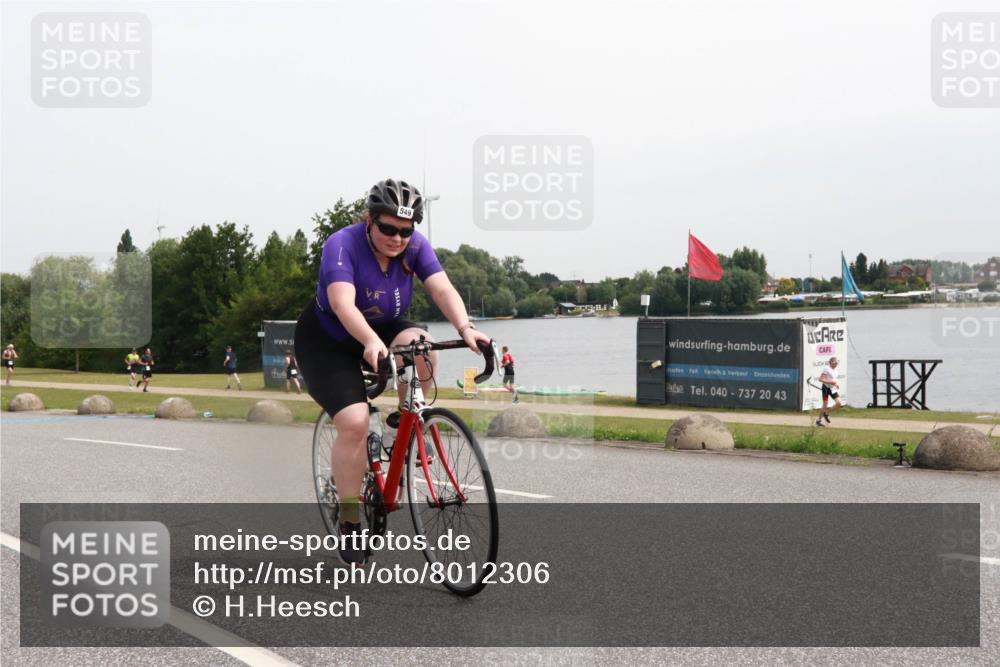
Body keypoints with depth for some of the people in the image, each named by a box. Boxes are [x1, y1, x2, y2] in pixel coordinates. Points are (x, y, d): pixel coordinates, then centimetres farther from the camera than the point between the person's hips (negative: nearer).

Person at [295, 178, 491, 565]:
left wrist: (465, 328, -46)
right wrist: (371, 342, -59)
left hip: (383, 329, 4)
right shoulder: (342, 245, -27)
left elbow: (442, 289, -27)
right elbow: (343, 304, -41)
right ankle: (349, 523, -9)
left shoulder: (415, 246, -14)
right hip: (327, 341, -4)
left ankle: (408, 422, -5)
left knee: (421, 345, -30)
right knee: (354, 423, -22)